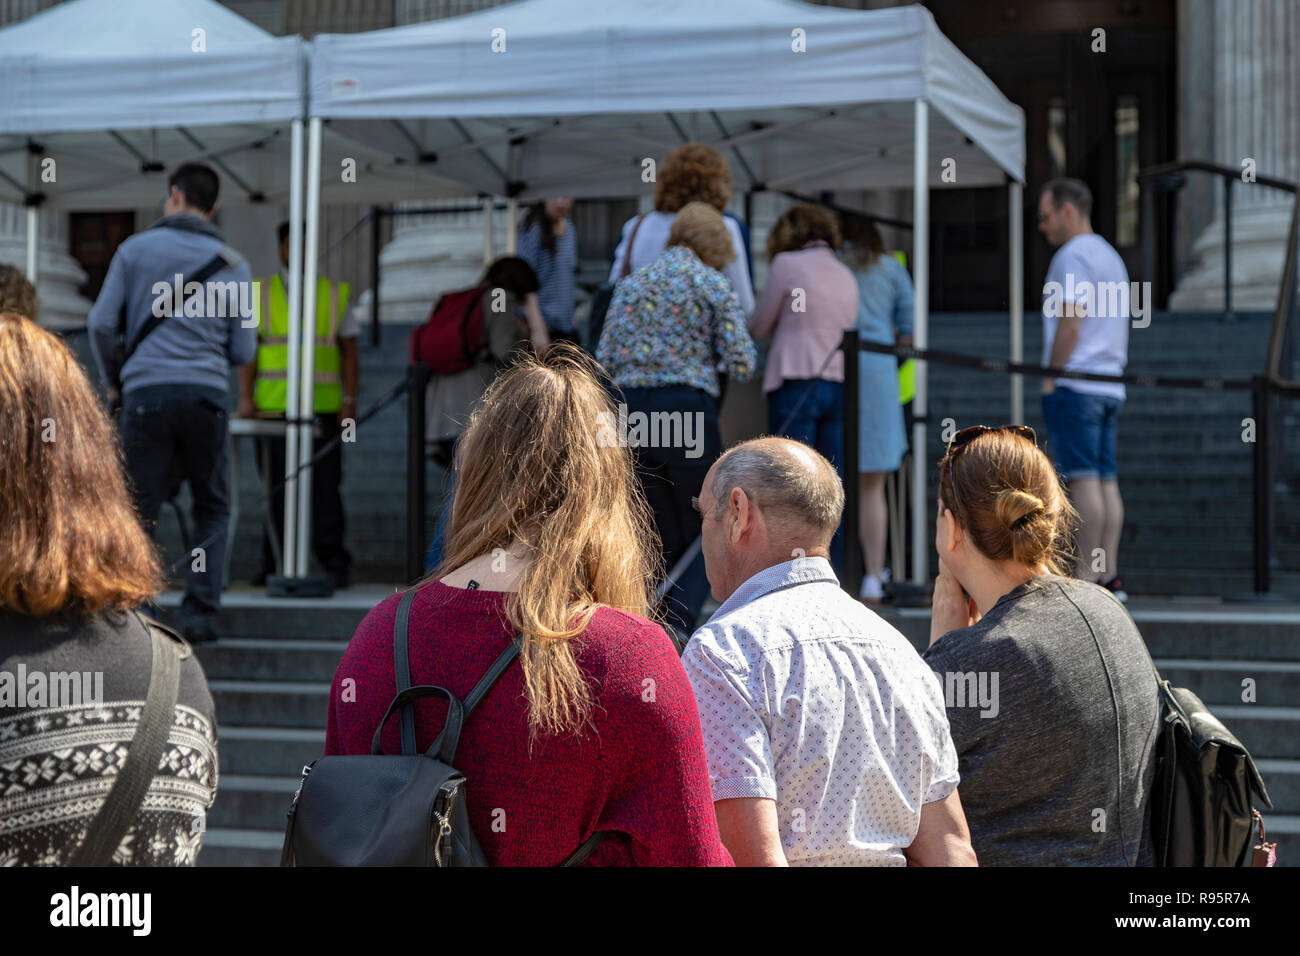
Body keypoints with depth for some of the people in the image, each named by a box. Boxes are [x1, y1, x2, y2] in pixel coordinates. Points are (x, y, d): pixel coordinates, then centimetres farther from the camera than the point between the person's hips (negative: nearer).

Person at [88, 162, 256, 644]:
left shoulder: (135, 249, 6)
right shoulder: (233, 264, 9)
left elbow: (101, 322, 1)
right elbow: (243, 351, 7)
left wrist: (113, 381, 16)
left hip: (145, 393, -1)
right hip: (206, 394, 1)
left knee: (138, 514, 4)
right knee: (212, 510, 14)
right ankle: (199, 613, 4)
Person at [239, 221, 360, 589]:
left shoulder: (336, 295, 12)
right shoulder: (260, 294, 12)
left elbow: (350, 352, 10)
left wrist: (350, 400, -1)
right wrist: (245, 397, -3)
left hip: (322, 407, -1)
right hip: (272, 406, 1)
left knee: (324, 487, -6)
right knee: (276, 487, 1)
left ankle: (334, 564, -3)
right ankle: (274, 566, 6)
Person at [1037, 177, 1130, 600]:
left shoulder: (1072, 256, -8)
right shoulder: (1111, 257, 22)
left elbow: (1069, 325, -16)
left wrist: (1049, 381, -11)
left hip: (1075, 385, -9)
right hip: (1110, 386, 9)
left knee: (1084, 479, -11)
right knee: (1106, 480, 5)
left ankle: (1086, 577, -12)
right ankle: (1109, 576, 3)